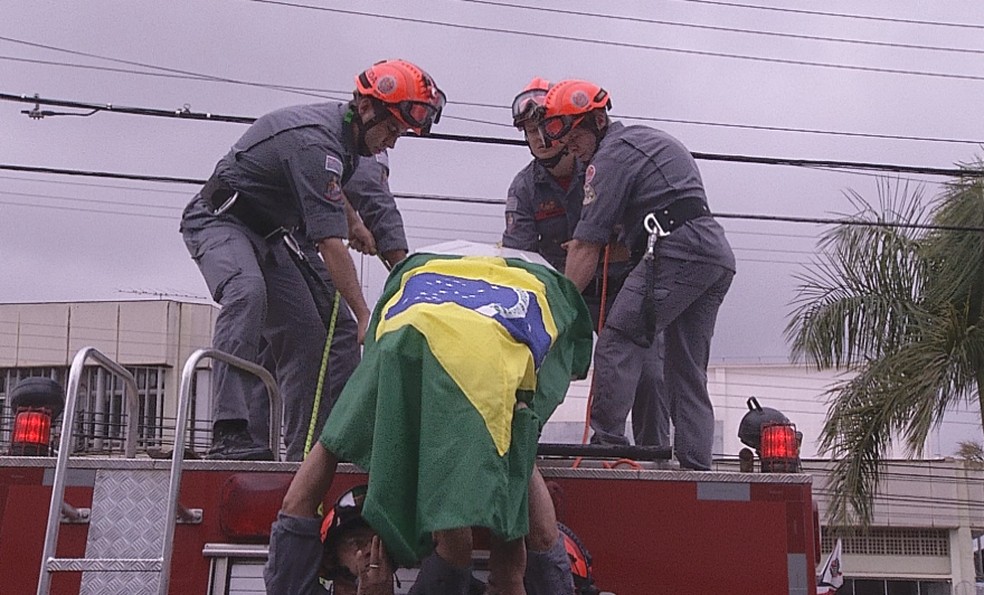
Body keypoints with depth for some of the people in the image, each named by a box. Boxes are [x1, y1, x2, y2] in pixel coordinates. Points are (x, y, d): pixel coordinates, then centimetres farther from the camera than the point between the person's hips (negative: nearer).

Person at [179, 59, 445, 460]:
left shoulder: (343, 131, 1)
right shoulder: (316, 143, -29)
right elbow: (330, 242, -33)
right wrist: (365, 315, -33)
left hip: (266, 231, 10)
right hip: (219, 220, -10)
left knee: (307, 335, 0)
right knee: (247, 292, -37)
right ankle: (228, 433, -43)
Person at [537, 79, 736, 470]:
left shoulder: (611, 155, -1)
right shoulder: (650, 139, 28)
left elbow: (586, 246, -3)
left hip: (678, 251, -10)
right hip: (720, 256, 10)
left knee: (617, 342, -11)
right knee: (688, 372, 10)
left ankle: (606, 440, -18)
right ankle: (696, 467, 7)